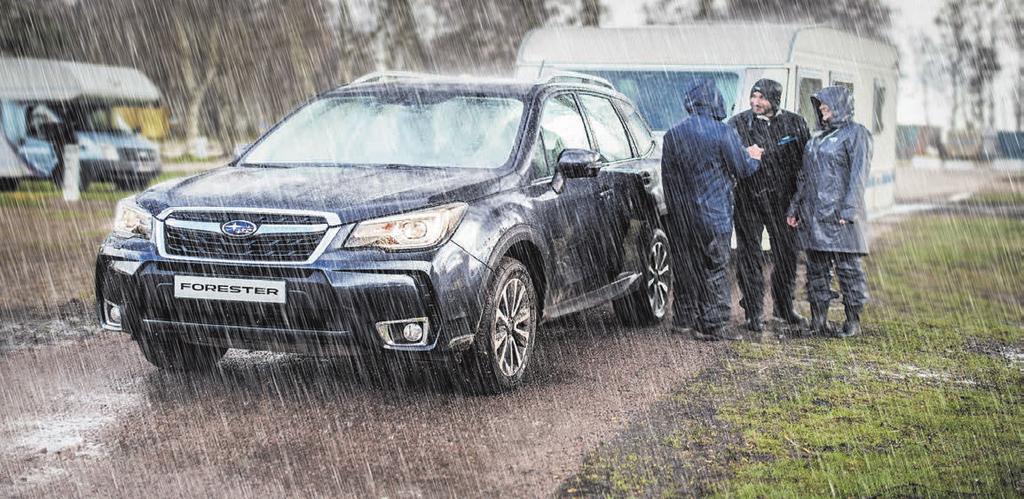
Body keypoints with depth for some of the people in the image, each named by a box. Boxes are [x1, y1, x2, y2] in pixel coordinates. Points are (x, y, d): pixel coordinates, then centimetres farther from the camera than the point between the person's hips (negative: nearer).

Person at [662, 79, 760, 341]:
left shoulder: (673, 134, 3)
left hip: (681, 216, 5)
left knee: (686, 267, 15)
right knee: (714, 269, 0)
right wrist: (754, 158, 18)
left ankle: (683, 317, 22)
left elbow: (667, 174, 8)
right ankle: (712, 324, 0)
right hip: (714, 215, -5)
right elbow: (743, 168, -4)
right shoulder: (723, 133, -12)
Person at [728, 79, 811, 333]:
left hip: (783, 198, 2)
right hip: (749, 198, -2)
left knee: (788, 253, 10)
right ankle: (753, 313, 8)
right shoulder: (738, 123, -1)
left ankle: (784, 307, 27)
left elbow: (806, 159, 8)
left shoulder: (794, 123, 4)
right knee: (750, 255, 0)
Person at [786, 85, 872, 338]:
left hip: (838, 211, -7)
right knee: (816, 266, 7)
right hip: (813, 211, 7)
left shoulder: (856, 133, -1)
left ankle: (853, 320, 2)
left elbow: (858, 173, -10)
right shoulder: (819, 138, 20)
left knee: (847, 266, -4)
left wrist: (849, 209, -18)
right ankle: (818, 319, 11)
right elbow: (806, 176, 22)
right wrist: (794, 208, 16)